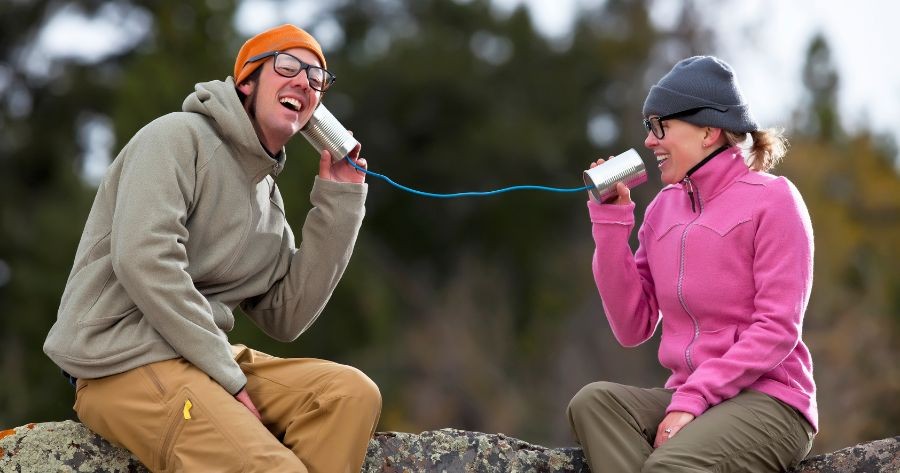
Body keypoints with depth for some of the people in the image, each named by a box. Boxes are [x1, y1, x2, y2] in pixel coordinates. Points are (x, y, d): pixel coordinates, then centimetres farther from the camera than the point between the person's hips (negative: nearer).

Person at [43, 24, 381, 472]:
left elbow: (286, 318, 12)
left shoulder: (268, 195, 19)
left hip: (204, 358, 9)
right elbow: (143, 259, -19)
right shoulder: (178, 136, -5)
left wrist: (339, 204, 7)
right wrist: (226, 374, -18)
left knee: (352, 393, -12)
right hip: (124, 363, -8)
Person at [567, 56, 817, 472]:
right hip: (686, 399, 6)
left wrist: (692, 399, -19)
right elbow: (632, 329, 7)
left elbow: (778, 329, -11)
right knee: (593, 401, -24)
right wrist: (611, 220, 2)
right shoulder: (663, 207, 14)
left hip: (767, 401, -6)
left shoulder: (771, 199, -4)